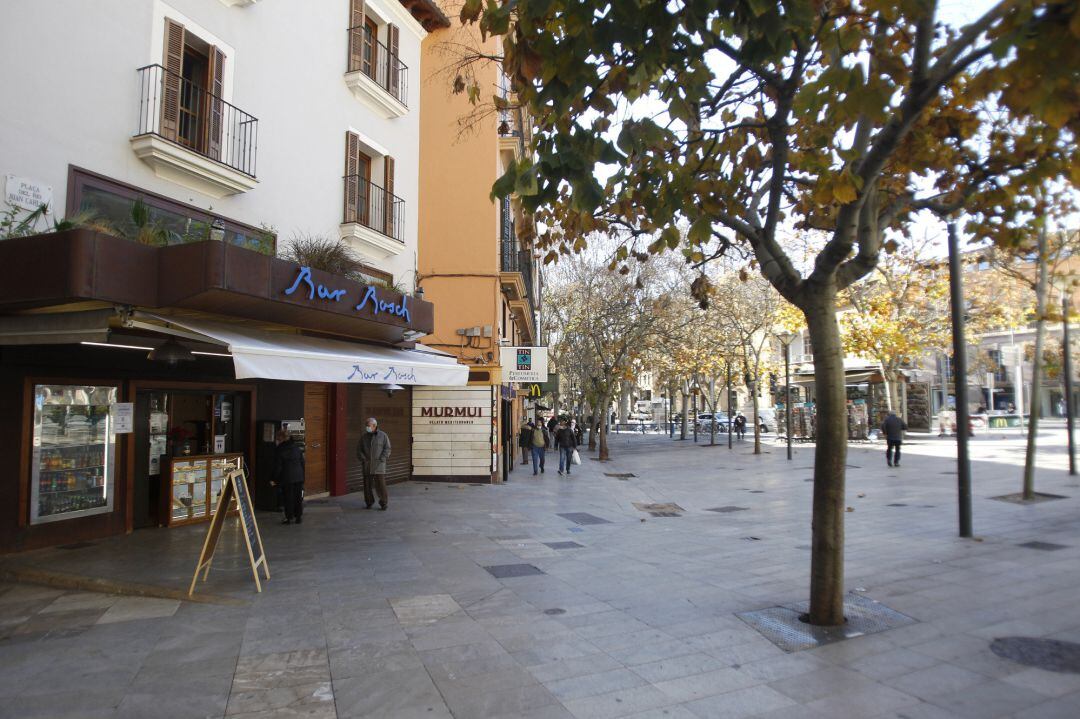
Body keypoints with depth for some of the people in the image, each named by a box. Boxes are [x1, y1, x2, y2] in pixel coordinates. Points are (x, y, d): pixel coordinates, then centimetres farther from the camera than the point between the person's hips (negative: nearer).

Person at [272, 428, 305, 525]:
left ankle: (289, 517, 7)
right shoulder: (296, 447, 7)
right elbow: (302, 463, 11)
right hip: (299, 477, 5)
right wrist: (302, 476, 17)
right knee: (298, 498, 11)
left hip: (287, 478, -4)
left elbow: (278, 467, -8)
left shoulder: (278, 450, -8)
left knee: (288, 498, 4)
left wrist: (275, 480, 0)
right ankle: (299, 516, 15)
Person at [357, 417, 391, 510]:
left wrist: (381, 459, -11)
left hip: (379, 465, -3)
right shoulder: (364, 437, 8)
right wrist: (362, 459, -5)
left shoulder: (383, 435, 0)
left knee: (381, 484, -6)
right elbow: (359, 449, 9)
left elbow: (387, 449, -1)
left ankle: (383, 503, 3)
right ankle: (369, 503, 17)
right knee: (368, 484, 4)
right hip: (367, 465, 3)